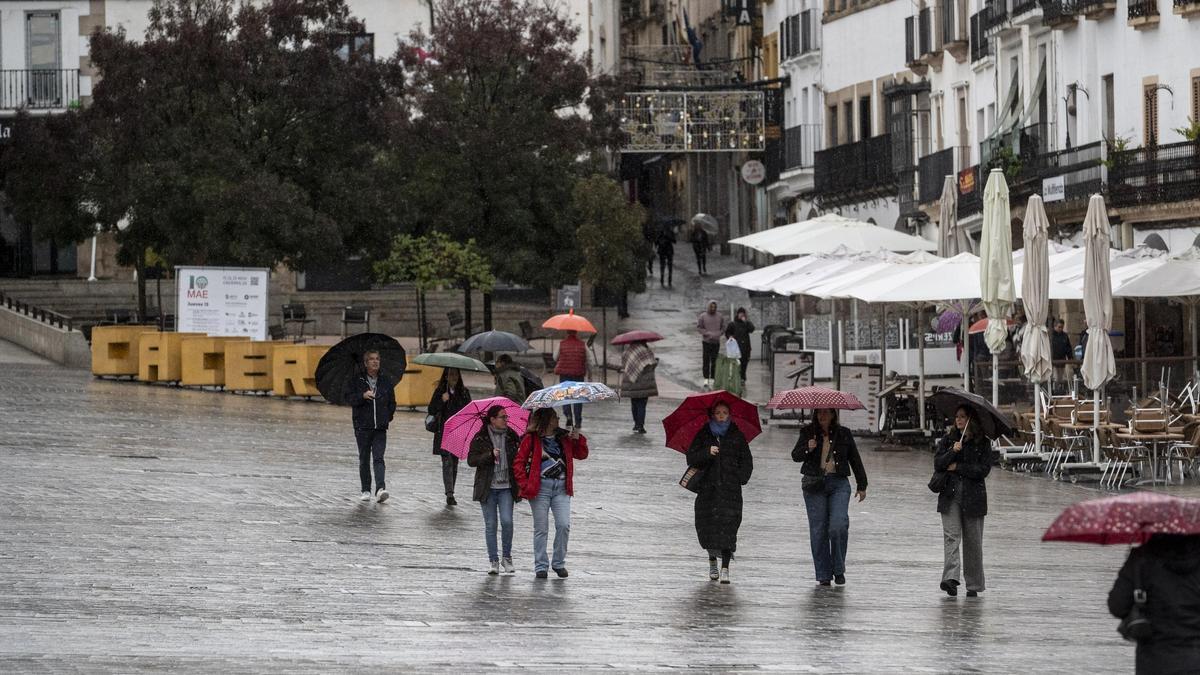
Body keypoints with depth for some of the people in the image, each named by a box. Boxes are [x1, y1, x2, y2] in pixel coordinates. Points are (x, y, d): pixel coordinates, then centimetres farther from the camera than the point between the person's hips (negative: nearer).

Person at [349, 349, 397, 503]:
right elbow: (351, 400, -6)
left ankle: (380, 489, -23)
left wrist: (388, 417, 6)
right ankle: (366, 491, 15)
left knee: (378, 458, -12)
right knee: (364, 459, 6)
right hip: (362, 427, 0)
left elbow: (392, 402, 17)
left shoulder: (386, 381, 9)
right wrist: (363, 396, -24)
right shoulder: (358, 381, 3)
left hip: (380, 427, 0)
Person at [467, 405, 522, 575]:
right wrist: (490, 455, -20)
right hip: (487, 487, -1)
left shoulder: (511, 436, 6)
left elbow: (519, 458, 20)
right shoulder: (480, 438, -2)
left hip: (506, 487, 1)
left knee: (507, 521, -10)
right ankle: (494, 561, 9)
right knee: (490, 525, 1)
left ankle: (507, 557, 7)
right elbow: (471, 460, -9)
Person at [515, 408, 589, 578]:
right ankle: (541, 566, 10)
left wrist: (578, 439, 1)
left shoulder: (564, 438, 12)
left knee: (563, 525, -7)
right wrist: (525, 485, -9)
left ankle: (559, 563, 10)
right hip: (540, 486, -3)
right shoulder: (531, 439, 0)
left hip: (561, 487, 3)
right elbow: (519, 462, 0)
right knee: (541, 529, 1)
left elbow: (582, 455, 18)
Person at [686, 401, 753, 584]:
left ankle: (725, 569, -12)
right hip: (708, 488, 1)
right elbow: (691, 458, 1)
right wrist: (707, 452, -16)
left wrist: (741, 477, -3)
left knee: (728, 526, -11)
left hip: (730, 488, -1)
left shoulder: (737, 436, 8)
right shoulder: (703, 435, 8)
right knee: (707, 525, 2)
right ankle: (712, 562, 26)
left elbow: (747, 461, 13)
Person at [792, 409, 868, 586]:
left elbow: (855, 460, 15)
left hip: (839, 484, 0)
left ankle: (838, 569, 2)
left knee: (838, 526, -16)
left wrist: (861, 485, 15)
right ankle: (824, 575, 5)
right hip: (815, 484, 0)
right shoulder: (808, 433, 6)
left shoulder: (843, 434, 8)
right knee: (818, 530, -2)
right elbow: (795, 456, -2)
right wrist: (807, 449, -22)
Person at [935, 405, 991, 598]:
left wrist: (957, 467, -9)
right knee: (951, 535, -15)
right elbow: (937, 464, 0)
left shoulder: (983, 443, 2)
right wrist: (952, 452, -16)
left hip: (973, 497, -1)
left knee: (972, 541, 4)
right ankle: (951, 577, -28)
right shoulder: (948, 440, 9)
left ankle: (973, 585, 13)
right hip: (950, 496, 1)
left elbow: (984, 470, -8)